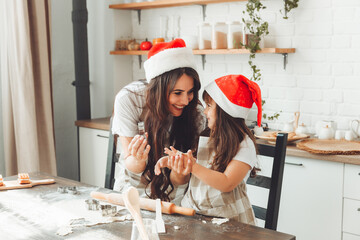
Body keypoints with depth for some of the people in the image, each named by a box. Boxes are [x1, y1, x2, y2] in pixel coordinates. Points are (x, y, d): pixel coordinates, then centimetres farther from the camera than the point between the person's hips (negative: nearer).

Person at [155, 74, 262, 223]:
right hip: (192, 212, 5)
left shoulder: (244, 144, -5)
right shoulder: (202, 137, 12)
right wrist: (172, 163, -6)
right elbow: (183, 180, 14)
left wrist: (193, 166, -22)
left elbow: (227, 184, -16)